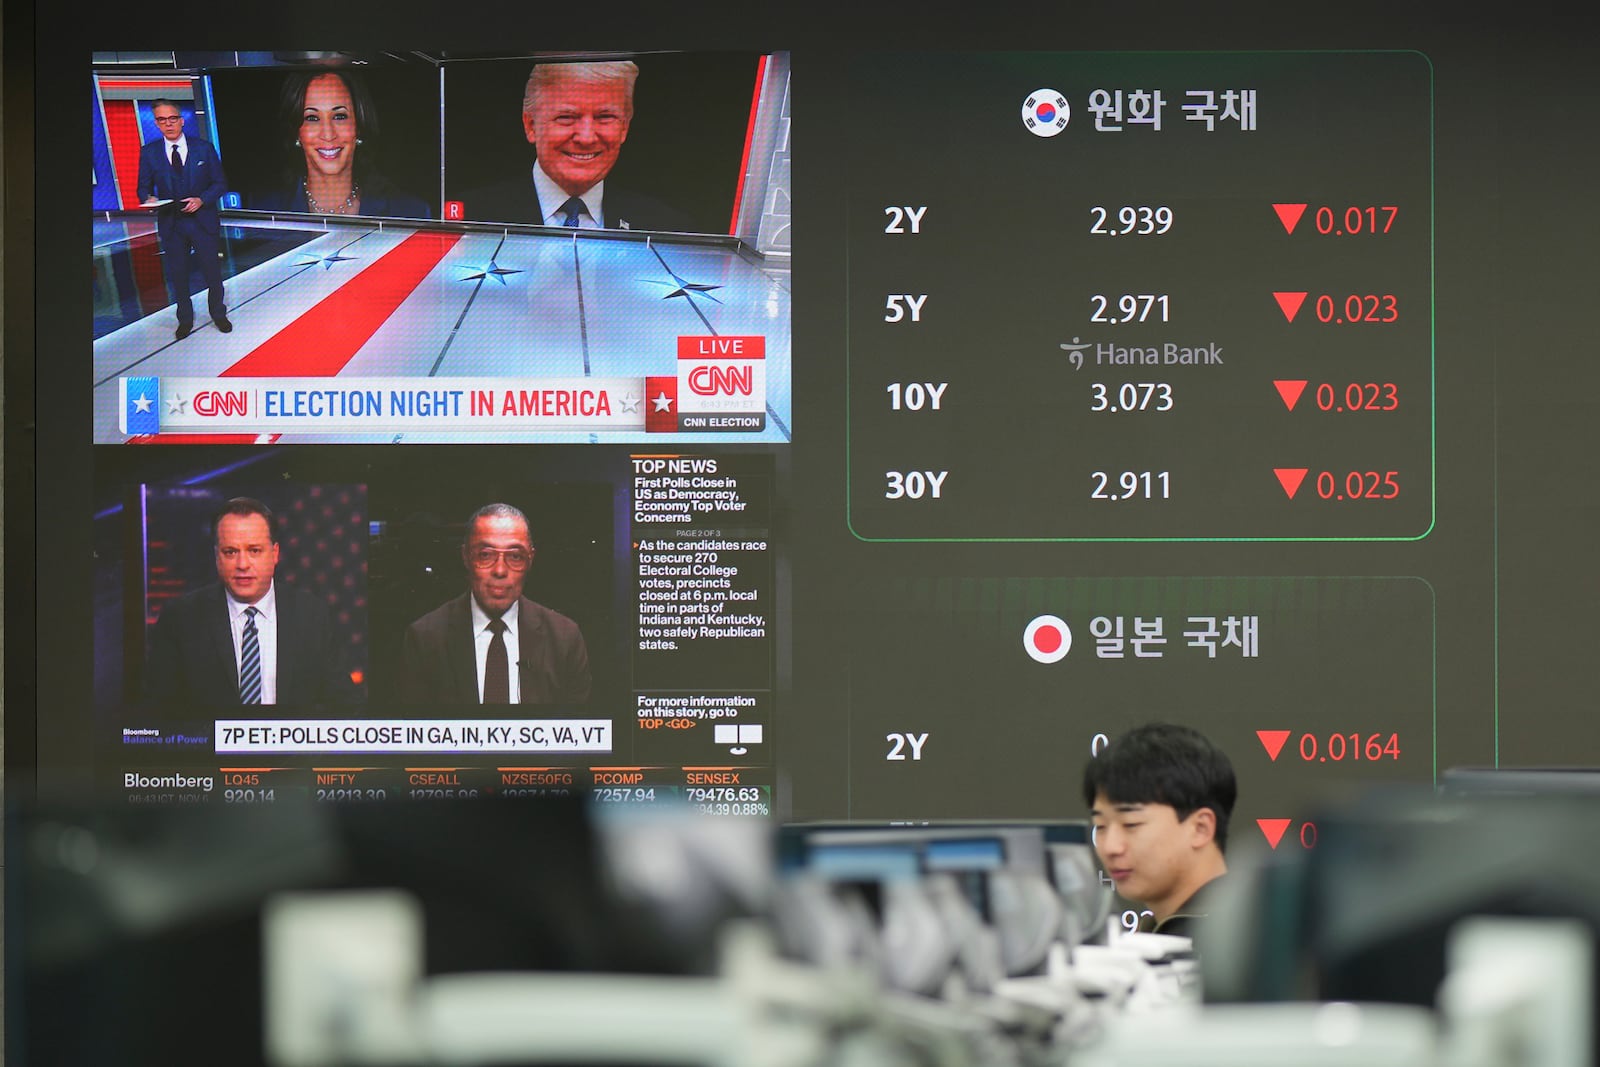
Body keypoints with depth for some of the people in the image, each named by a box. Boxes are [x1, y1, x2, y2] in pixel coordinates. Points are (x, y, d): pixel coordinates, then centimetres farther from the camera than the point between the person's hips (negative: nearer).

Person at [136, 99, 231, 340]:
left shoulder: (204, 148, -2)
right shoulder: (149, 153, 0)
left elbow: (220, 183, 0)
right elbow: (144, 187, 3)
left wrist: (202, 200, -17)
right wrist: (148, 199, -20)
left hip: (203, 220, -1)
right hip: (171, 224, 1)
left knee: (212, 271, 8)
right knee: (177, 275, 9)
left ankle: (218, 314, 29)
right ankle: (185, 319, 25)